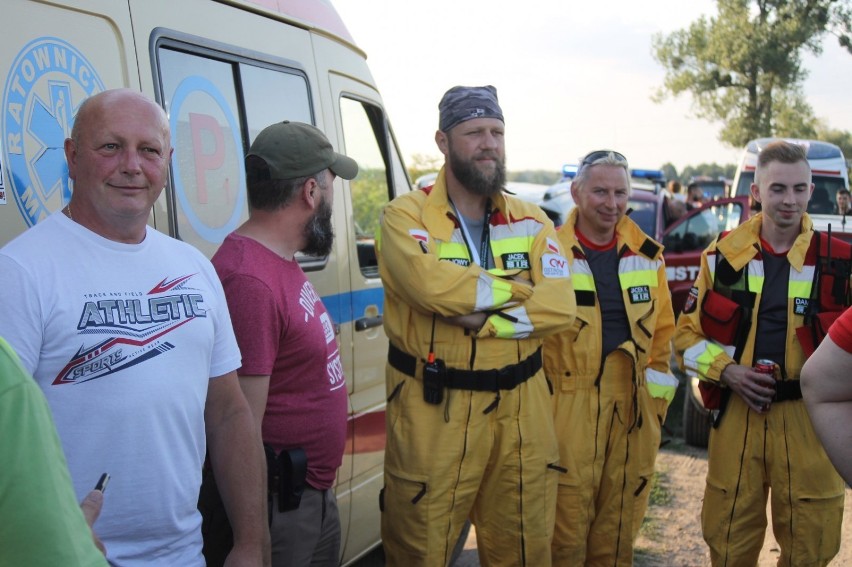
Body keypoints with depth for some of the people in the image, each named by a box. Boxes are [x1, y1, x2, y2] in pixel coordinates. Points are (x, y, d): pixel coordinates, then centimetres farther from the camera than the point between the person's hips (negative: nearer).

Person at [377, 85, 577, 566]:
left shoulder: (531, 221, 8)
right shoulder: (406, 216, -5)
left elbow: (560, 306, -5)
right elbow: (431, 284, -25)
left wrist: (483, 319, -18)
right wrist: (517, 288, -11)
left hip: (520, 408, 4)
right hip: (433, 410, -3)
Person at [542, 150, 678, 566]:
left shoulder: (647, 255, 9)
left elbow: (662, 329, 15)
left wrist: (657, 394, 9)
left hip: (634, 410, 4)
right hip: (569, 406, -4)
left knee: (620, 524, 15)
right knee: (566, 520, 1)